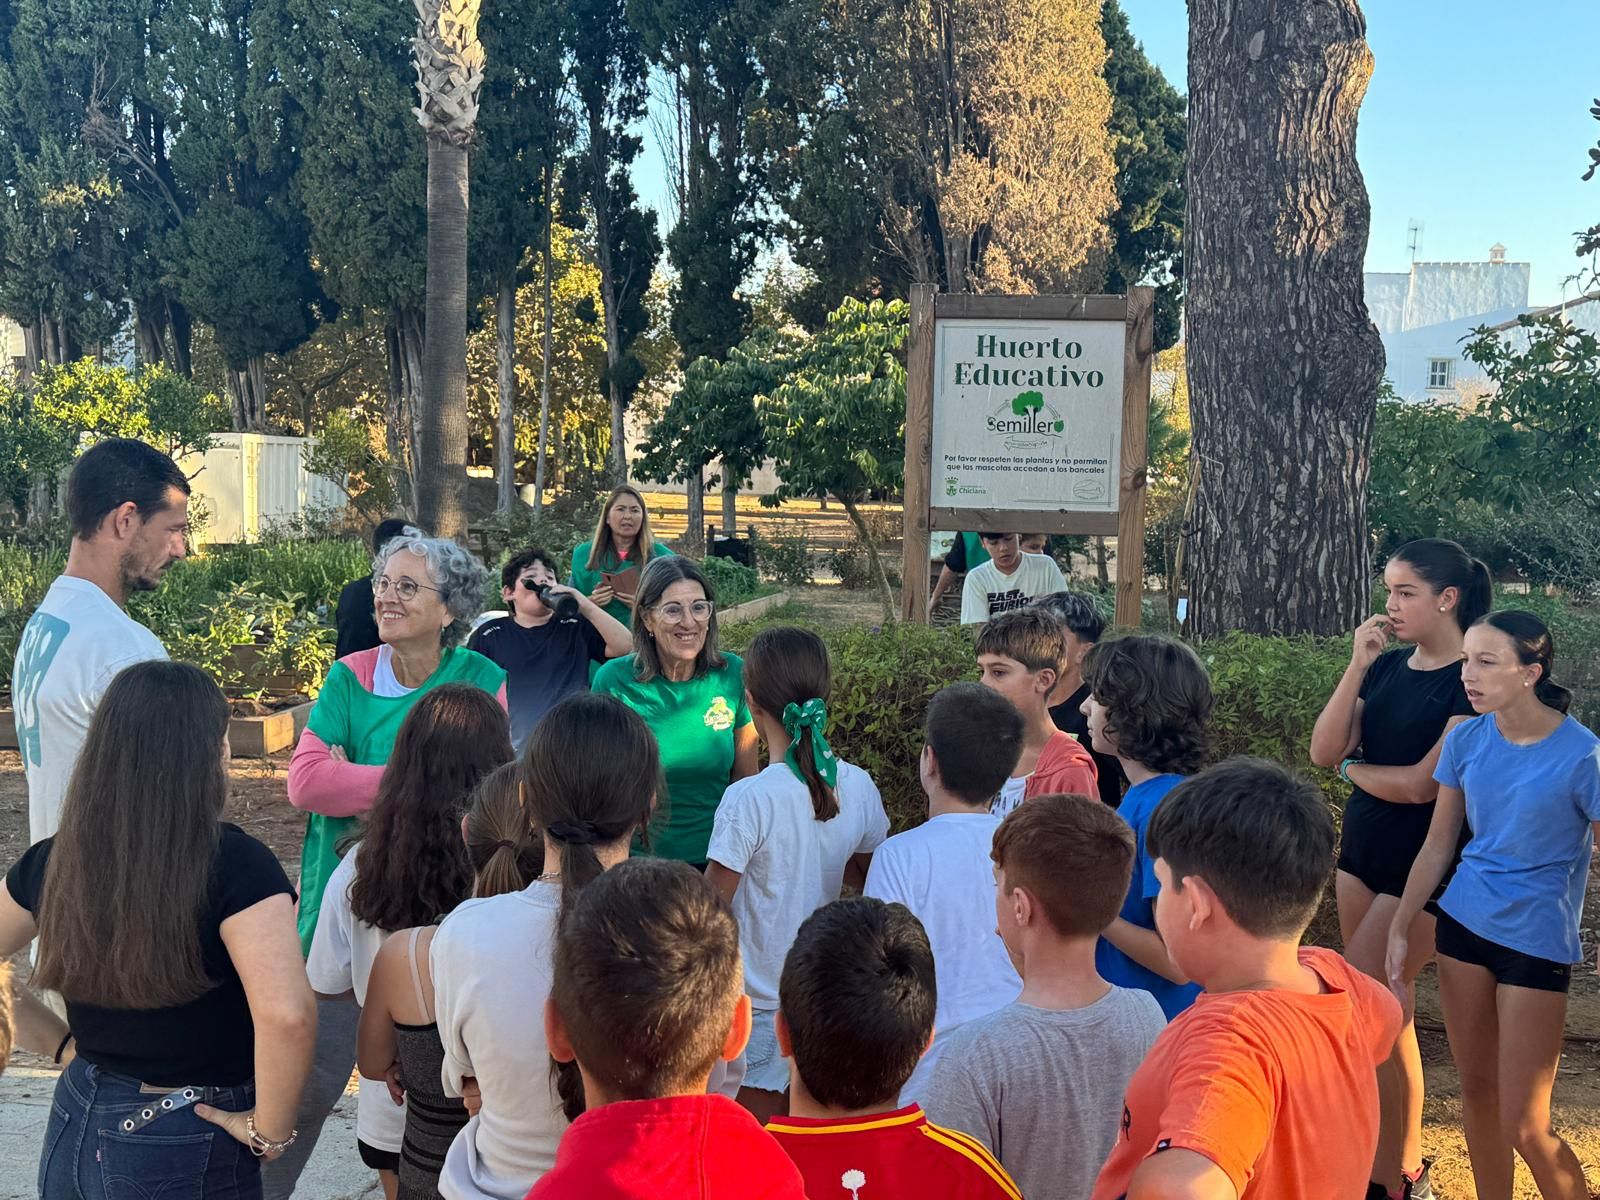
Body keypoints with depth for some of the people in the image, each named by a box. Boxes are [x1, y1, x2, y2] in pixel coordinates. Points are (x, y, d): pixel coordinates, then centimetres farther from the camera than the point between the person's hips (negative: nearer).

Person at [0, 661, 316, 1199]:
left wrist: (63, 1045, 9)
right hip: (187, 1150, -5)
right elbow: (287, 1015, -33)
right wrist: (270, 1130, -19)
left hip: (75, 1126, 5)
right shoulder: (234, 864, -23)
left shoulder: (56, 861, -6)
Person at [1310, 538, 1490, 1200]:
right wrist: (1357, 665, -10)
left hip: (1421, 868, -7)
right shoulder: (1385, 667, 4)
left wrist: (1353, 768, -3)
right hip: (1362, 849, 7)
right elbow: (1323, 751, -4)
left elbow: (1421, 783, -20)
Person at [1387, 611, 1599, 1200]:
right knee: (1477, 1091, 15)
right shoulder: (1466, 739, -3)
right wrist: (1401, 928, 4)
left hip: (1537, 940, -4)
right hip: (1464, 924, 5)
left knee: (1524, 1126, -2)